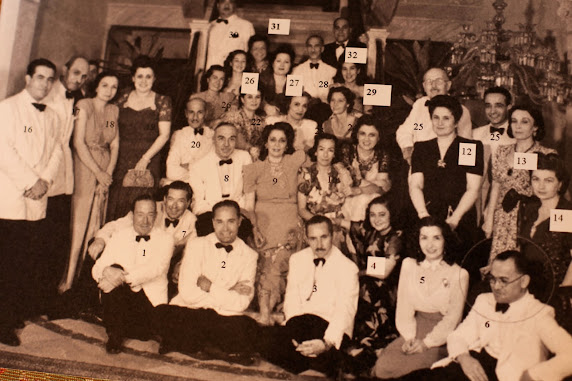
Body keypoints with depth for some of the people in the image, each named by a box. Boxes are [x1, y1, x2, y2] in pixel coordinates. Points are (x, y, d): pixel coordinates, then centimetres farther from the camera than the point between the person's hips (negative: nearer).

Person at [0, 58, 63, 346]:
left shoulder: (52, 116, 18)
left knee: (33, 264, 4)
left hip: (38, 200, 5)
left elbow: (57, 152, 12)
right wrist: (29, 182, -11)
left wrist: (44, 181, -4)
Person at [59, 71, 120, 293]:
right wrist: (98, 172, -12)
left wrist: (108, 173, -5)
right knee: (79, 222, -5)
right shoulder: (85, 105, -5)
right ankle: (69, 278, 2)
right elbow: (79, 142, -11)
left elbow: (115, 144, 7)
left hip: (105, 170, 5)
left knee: (96, 223, 5)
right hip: (84, 166, -5)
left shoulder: (114, 111, 10)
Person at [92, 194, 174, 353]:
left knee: (142, 332, -30)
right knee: (114, 270, -29)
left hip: (150, 300, -2)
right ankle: (114, 334, -17)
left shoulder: (165, 239, 4)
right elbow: (97, 269, 2)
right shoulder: (119, 236, 11)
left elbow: (156, 268, -14)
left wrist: (124, 277, -28)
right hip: (120, 297, 2)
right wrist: (107, 271, -23)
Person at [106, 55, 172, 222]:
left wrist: (145, 158, -12)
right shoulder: (123, 99, 11)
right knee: (117, 204, -1)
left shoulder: (162, 101, 3)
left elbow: (164, 135, -4)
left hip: (149, 162, -2)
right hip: (122, 161, 2)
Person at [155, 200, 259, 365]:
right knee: (164, 314, -31)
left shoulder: (249, 255, 4)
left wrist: (210, 288, -11)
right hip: (189, 312, 0)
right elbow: (188, 294, -10)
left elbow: (242, 303, -6)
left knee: (248, 329, -32)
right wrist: (230, 292, -9)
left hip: (225, 319, 0)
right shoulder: (197, 245, 1)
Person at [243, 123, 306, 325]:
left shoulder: (294, 161, 8)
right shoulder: (254, 168, 8)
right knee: (268, 267, -20)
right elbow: (249, 205, 4)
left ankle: (266, 313, -8)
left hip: (288, 226, 0)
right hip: (263, 224, 0)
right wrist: (253, 230, -8)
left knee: (276, 264, -20)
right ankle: (265, 313, -13)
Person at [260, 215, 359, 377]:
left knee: (321, 356, -37)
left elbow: (345, 310, -11)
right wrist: (293, 333, -11)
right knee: (268, 342, -27)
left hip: (330, 324, -3)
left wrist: (327, 343, -29)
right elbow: (291, 299, 8)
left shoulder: (347, 267, -1)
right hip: (298, 322, 4)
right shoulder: (297, 259, 14)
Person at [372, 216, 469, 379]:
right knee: (382, 366, -21)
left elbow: (453, 317, -5)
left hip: (441, 336, -3)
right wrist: (409, 337, -8)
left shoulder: (459, 274, -2)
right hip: (414, 330, 4)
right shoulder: (408, 265, 9)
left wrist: (426, 342, -12)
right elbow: (404, 306, 5)